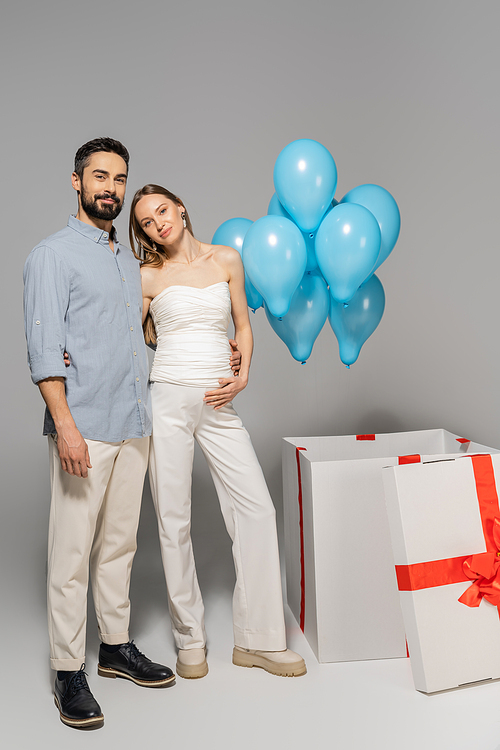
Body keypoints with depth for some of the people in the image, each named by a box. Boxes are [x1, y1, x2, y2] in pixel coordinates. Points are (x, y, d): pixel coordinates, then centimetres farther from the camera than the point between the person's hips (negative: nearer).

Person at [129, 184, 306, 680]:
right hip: (167, 398, -2)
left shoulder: (226, 259, 10)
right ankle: (190, 639, 20)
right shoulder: (148, 276, 5)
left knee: (257, 508, -2)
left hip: (219, 403, 2)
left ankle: (258, 640, 12)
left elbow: (243, 324, 15)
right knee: (174, 519, 2)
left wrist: (242, 377, 0)